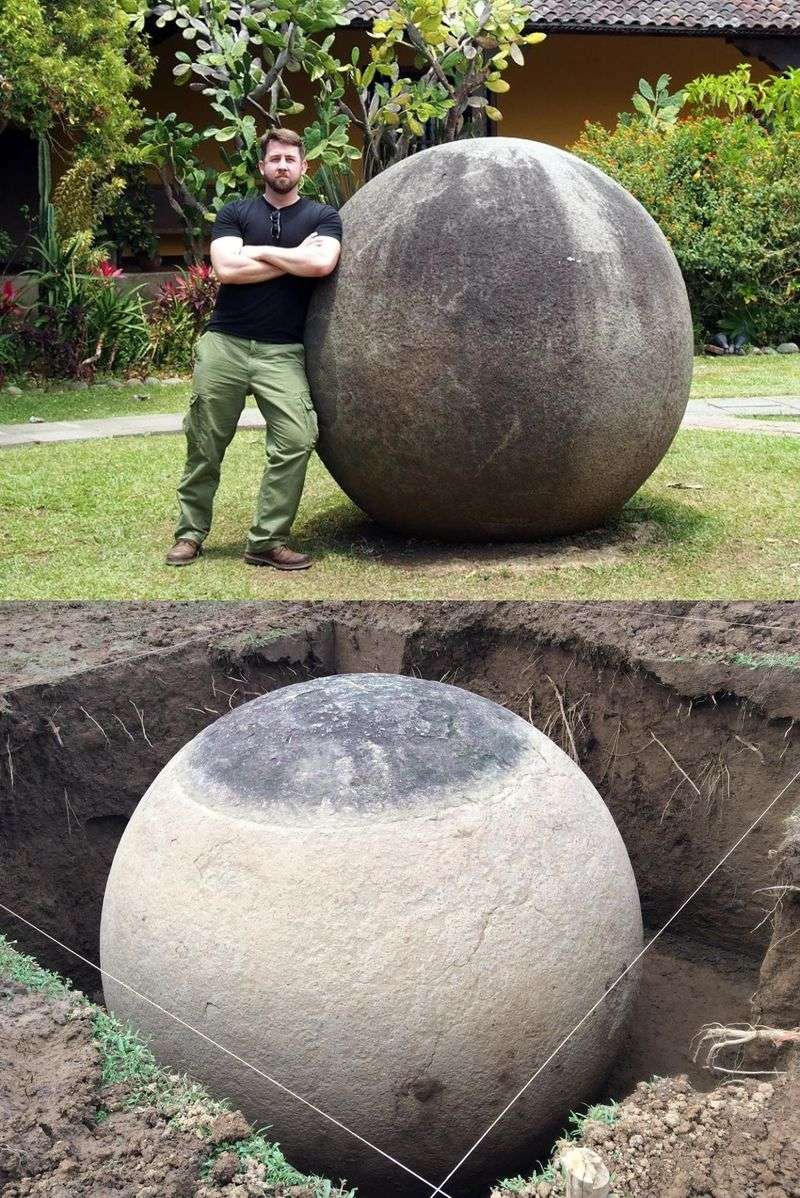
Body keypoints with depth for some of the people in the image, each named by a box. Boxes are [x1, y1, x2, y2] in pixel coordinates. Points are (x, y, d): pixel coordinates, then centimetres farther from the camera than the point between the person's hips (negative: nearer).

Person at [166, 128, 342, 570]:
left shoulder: (322, 216, 10)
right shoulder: (235, 213, 10)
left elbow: (322, 263, -12)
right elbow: (226, 269, -8)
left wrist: (259, 252, -4)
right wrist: (295, 259, -3)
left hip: (282, 351, 0)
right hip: (224, 344, 0)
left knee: (296, 439, -15)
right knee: (205, 443, 3)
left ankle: (267, 540, -7)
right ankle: (190, 533, 16)